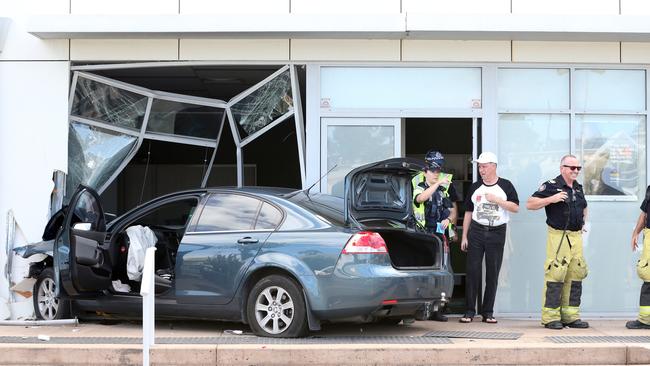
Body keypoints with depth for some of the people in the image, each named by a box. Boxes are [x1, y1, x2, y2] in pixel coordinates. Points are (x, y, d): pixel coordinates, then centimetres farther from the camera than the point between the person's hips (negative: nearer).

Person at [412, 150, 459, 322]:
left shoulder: (447, 185, 11)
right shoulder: (417, 183, 4)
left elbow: (453, 210, 18)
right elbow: (420, 198, -18)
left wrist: (449, 219, -3)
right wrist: (437, 183, -26)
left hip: (440, 233, 3)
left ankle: (437, 309, 5)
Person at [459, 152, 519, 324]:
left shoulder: (505, 185, 4)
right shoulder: (475, 187, 11)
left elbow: (515, 207, -3)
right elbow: (468, 212, 12)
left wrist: (497, 200, -15)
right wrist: (464, 236, 7)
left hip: (497, 232, -1)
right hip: (476, 231, 1)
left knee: (493, 273, 1)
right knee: (473, 271, -4)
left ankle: (488, 312, 8)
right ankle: (469, 311, 0)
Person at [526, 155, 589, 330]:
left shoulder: (578, 188, 16)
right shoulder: (551, 186, -5)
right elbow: (530, 204, -11)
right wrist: (552, 199, -19)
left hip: (576, 236, 7)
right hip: (557, 235, -7)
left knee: (575, 276, 7)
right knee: (555, 276, -10)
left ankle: (571, 316, 14)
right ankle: (551, 317, -5)